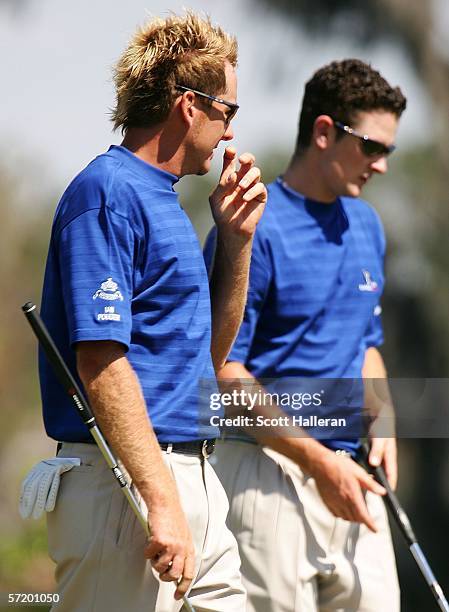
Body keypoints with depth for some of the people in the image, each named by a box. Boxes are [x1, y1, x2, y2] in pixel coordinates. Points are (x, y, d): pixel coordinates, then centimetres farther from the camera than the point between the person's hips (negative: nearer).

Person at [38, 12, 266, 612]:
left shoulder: (164, 201, 17)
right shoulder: (107, 193, -12)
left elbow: (209, 351, 24)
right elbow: (101, 363, -20)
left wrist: (236, 236, 14)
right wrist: (160, 502, -24)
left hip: (195, 480, 10)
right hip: (125, 489, -10)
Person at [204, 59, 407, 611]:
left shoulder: (366, 225, 14)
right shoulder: (254, 230, -11)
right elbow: (224, 369, -14)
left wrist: (382, 422, 4)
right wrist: (318, 460, -17)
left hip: (347, 471, 7)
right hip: (270, 476, -7)